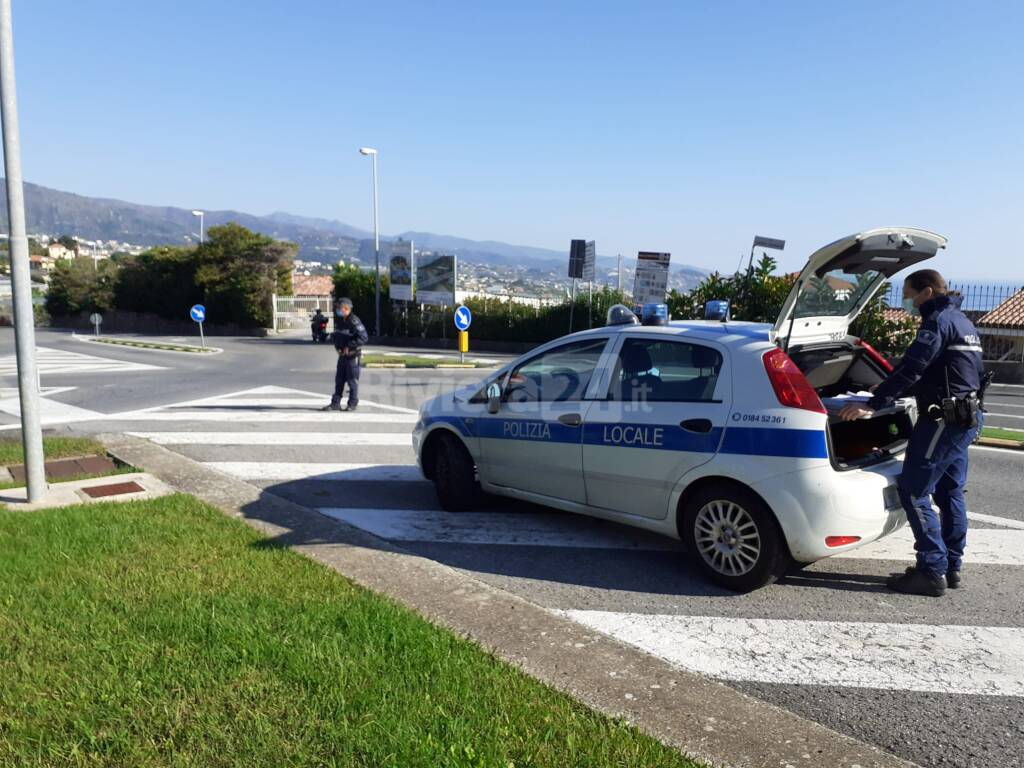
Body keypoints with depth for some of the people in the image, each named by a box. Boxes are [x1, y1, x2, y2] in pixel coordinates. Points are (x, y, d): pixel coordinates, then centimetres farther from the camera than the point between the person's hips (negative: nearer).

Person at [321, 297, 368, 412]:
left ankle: (353, 404, 11)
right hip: (342, 355, 8)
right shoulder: (338, 321, 8)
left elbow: (364, 338, -23)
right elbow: (336, 335, 23)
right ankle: (335, 403, 16)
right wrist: (337, 346, 5)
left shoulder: (354, 321, -17)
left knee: (352, 380, 1)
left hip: (352, 356, -8)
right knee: (339, 380, 10)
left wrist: (349, 347, -20)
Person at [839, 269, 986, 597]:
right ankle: (951, 567, 22)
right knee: (950, 493, 15)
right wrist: (890, 390, 24)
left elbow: (911, 368, -23)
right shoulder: (962, 322, 19)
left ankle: (932, 572, -7)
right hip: (966, 418, 11)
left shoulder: (939, 321, -12)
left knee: (913, 493, -9)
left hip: (943, 419, -10)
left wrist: (872, 404, -25)